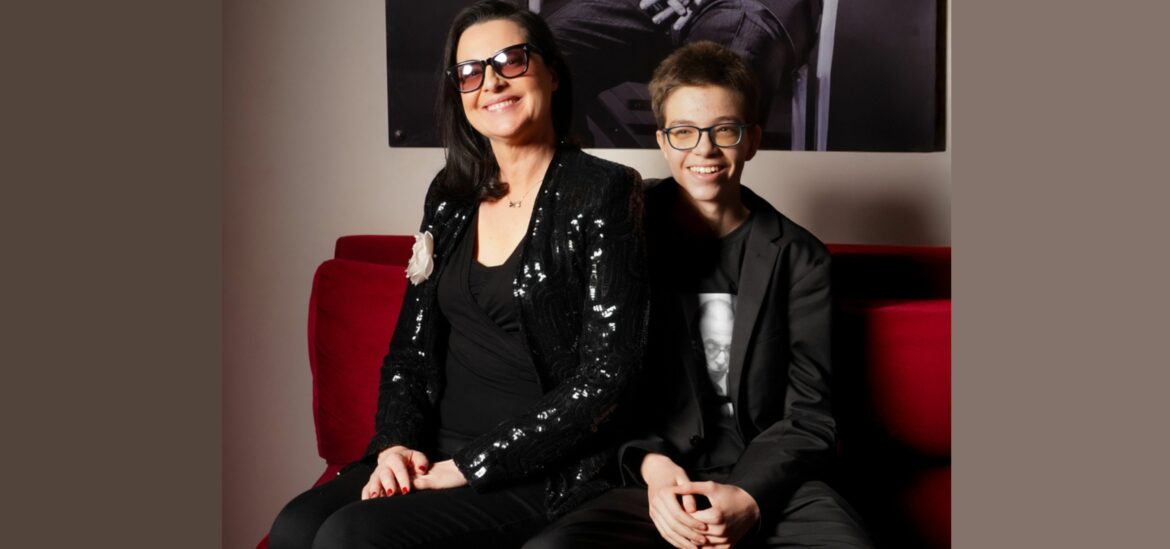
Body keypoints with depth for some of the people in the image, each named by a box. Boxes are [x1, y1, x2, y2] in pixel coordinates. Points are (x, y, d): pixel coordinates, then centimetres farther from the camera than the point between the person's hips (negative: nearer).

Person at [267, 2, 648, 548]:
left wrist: (474, 464, -15)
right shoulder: (450, 196, 12)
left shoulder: (602, 193, -7)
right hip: (435, 454, 5)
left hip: (544, 473, -5)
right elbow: (412, 342, 15)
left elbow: (606, 371, -13)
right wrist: (398, 441, -4)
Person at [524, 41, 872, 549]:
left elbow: (809, 413, 4)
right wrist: (650, 464, -11)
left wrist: (749, 497, -13)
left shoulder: (798, 257, 8)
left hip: (769, 482, 0)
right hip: (652, 483, 1)